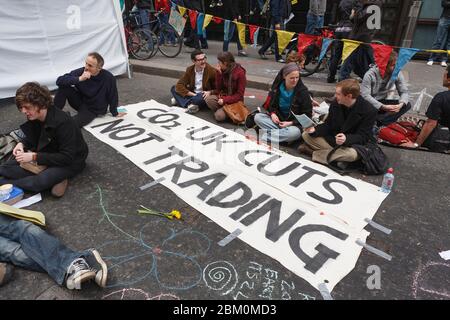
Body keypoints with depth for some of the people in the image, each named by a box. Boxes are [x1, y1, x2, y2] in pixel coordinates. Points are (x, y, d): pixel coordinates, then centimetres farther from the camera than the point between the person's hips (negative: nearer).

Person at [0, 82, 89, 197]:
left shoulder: (62, 122, -29)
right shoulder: (34, 118, -5)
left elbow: (67, 158, -28)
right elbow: (33, 137, 17)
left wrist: (34, 157, -28)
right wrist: (22, 144, -7)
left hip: (71, 162, -8)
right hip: (48, 155, 8)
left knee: (41, 181, -35)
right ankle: (54, 179, -18)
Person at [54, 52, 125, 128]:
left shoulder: (109, 78, -24)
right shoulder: (80, 71, -18)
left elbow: (113, 96, -10)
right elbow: (59, 80, -24)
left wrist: (115, 113, 2)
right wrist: (79, 79, -36)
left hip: (93, 110, -3)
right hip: (80, 101, 4)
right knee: (64, 87, -24)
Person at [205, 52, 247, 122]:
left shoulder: (240, 73, -16)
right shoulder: (223, 71, -1)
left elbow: (240, 95, -16)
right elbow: (218, 88, 2)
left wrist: (225, 100, -25)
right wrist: (219, 73, -11)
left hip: (234, 100, -5)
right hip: (223, 96, 5)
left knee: (219, 116, -26)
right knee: (208, 99, -24)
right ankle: (220, 111, -2)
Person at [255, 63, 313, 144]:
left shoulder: (303, 91, -12)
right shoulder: (277, 86, -2)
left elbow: (307, 115, -8)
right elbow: (271, 104, 12)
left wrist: (291, 123, -20)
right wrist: (272, 113, -11)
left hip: (294, 124, -3)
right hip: (277, 119, 4)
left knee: (295, 132, -38)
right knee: (257, 117, -17)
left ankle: (264, 138, -28)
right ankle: (282, 134, -24)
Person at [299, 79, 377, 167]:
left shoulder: (369, 111, -19)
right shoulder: (335, 103, -6)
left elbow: (363, 136, -19)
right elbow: (328, 125, 0)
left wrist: (346, 139, -41)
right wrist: (315, 130, -22)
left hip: (351, 144, -4)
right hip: (332, 139, 4)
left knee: (352, 154, -41)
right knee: (306, 135, -12)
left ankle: (314, 152, -23)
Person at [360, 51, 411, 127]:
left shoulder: (397, 73, -6)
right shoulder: (370, 74, -19)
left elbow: (404, 92, -5)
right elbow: (365, 95, -27)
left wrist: (401, 104, -28)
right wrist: (383, 107, -37)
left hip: (383, 102, 6)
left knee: (407, 105, -17)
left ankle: (378, 123, -27)